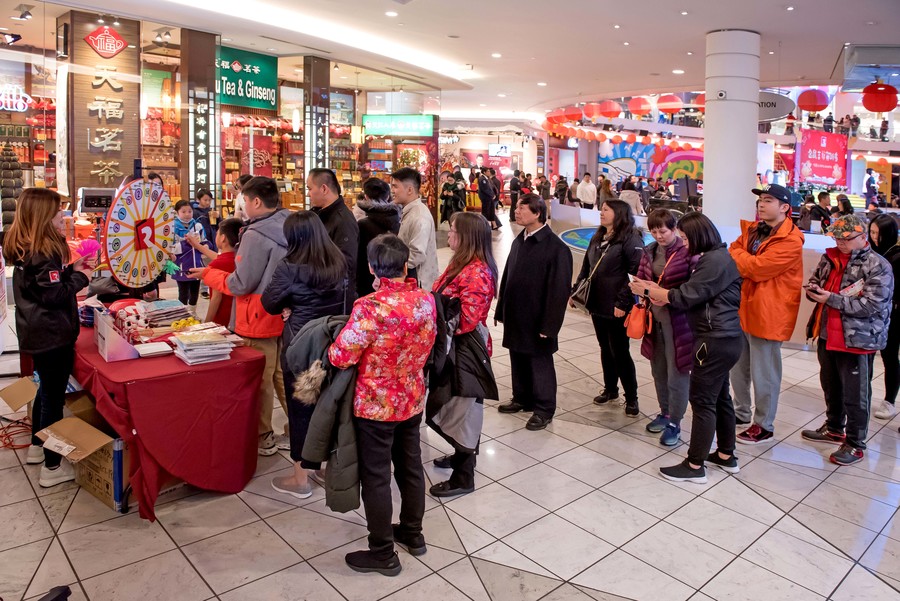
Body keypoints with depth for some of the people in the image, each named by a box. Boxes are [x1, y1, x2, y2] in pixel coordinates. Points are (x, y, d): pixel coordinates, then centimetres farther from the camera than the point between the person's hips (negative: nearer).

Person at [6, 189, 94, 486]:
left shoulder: (25, 248, 6)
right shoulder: (43, 252, -23)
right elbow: (54, 295, -24)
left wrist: (70, 268, 6)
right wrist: (80, 277, -12)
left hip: (38, 333, 10)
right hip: (52, 335, -10)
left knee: (46, 390, 24)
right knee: (54, 397, -1)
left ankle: (37, 447, 40)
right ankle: (53, 466, 8)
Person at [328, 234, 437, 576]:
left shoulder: (369, 307, -25)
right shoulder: (427, 300, -7)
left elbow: (340, 357, -21)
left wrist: (334, 350, 0)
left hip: (375, 405, -6)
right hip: (413, 399, 6)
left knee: (376, 477, 9)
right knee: (410, 465, 22)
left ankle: (383, 553, 23)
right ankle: (413, 532, 40)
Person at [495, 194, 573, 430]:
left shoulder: (556, 248, -16)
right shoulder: (519, 241, 8)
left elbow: (559, 290, -17)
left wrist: (549, 326, -17)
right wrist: (501, 310, 11)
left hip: (537, 320, -7)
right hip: (515, 317, 7)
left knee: (540, 364, 7)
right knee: (518, 360, 17)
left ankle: (544, 409, 22)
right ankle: (522, 398, 36)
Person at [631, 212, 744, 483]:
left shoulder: (714, 261, -18)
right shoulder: (716, 257, 14)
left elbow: (685, 296, -19)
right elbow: (693, 295, 12)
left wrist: (647, 290, -8)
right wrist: (659, 291, 3)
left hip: (716, 341, -11)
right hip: (724, 338, 11)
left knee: (702, 400, -3)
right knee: (719, 396, 19)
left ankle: (695, 466, 7)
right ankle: (726, 456, 32)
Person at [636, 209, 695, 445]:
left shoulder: (688, 252, -14)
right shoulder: (649, 252, 7)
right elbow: (641, 279, 15)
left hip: (678, 320, -6)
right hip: (655, 317, 7)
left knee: (677, 375, 2)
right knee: (658, 370, 18)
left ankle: (674, 423, 17)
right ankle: (665, 413, 36)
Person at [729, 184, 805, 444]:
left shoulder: (790, 242, -16)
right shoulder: (752, 230, 10)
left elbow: (756, 268, -23)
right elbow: (733, 254, 6)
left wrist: (738, 255, -7)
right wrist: (745, 262, -14)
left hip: (767, 314, -8)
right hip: (740, 308, 8)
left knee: (763, 374, 3)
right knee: (738, 367, 19)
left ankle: (764, 425, 18)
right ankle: (741, 413, 36)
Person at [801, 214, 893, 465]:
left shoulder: (878, 266, -14)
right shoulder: (830, 258, 6)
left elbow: (872, 305, -22)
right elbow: (815, 280, 19)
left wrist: (831, 298, -23)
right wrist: (813, 290, -5)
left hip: (857, 340, -7)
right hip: (827, 335, 7)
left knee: (855, 395, 5)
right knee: (831, 387, 22)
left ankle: (855, 444, 20)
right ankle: (834, 429, 41)